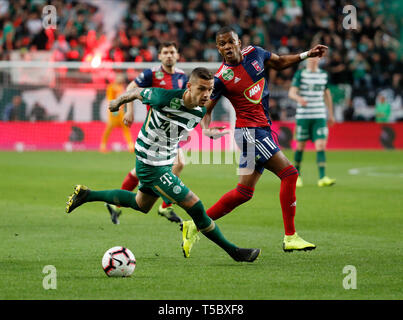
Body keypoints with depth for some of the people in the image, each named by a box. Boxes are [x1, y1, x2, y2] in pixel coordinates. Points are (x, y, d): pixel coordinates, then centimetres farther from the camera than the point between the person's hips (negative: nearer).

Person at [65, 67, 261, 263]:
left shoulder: (201, 111, -7)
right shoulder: (166, 98, -27)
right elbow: (137, 92, -7)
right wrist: (118, 102, 11)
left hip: (166, 163, 9)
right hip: (151, 166, -9)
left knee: (141, 205, 29)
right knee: (194, 206, -11)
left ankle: (86, 195, 39)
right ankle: (232, 251, -1)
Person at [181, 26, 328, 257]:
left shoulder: (254, 54, 5)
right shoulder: (221, 78, -11)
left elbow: (279, 62, 23)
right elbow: (206, 109, -4)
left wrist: (306, 55, 15)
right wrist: (207, 129, -23)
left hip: (263, 130, 7)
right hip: (249, 131, -7)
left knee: (245, 191, 9)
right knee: (289, 173, -15)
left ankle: (196, 225, 15)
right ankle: (290, 237, -10)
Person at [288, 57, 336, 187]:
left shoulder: (324, 75, 9)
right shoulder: (300, 74, -2)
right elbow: (291, 92, -11)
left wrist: (331, 114, 23)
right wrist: (298, 98, -34)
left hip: (320, 117, 2)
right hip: (303, 116, -2)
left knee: (321, 145, -11)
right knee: (301, 146, 5)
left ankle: (322, 178, -17)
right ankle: (297, 175, 24)